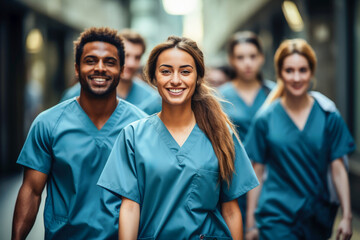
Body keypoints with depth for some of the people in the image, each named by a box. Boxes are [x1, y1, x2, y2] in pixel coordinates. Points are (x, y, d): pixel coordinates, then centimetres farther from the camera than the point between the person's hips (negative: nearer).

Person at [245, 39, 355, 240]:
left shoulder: (329, 116, -1)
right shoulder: (265, 119, -3)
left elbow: (338, 169, 1)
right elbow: (257, 172, 0)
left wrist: (347, 216, -3)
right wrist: (251, 223, 1)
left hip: (317, 216, 2)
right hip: (276, 215, -2)